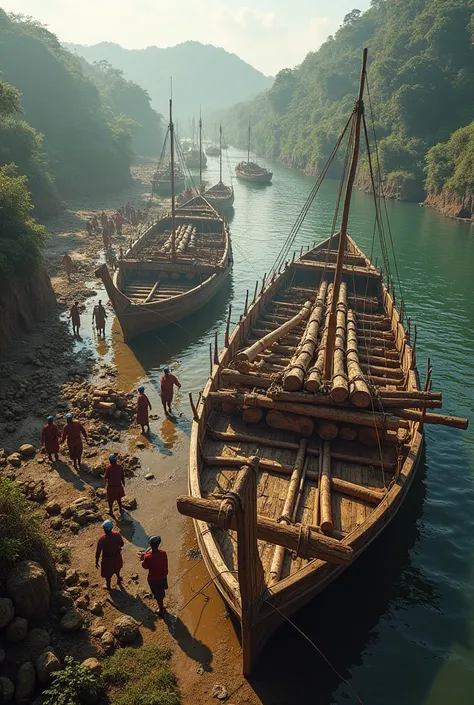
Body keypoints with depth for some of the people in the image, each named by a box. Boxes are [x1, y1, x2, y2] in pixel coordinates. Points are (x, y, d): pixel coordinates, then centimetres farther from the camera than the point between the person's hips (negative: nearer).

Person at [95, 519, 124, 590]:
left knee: (107, 572, 24)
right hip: (117, 556, 3)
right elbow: (121, 544, -7)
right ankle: (118, 578, 59)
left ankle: (108, 585, 48)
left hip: (107, 558, -3)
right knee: (116, 567, 34)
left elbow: (98, 552, -21)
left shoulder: (101, 539, -32)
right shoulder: (117, 534, -24)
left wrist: (96, 562, -7)